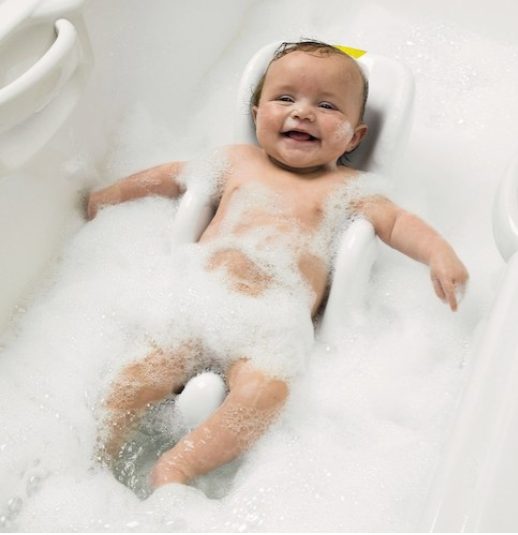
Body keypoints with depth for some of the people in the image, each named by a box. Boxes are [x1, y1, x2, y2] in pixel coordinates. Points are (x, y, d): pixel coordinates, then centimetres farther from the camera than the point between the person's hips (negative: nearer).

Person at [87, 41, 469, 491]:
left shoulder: (345, 188, 18)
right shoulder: (238, 161, 24)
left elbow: (397, 221, 14)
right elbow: (169, 177, 33)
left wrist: (439, 252, -7)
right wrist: (107, 197, 41)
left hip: (273, 320, -2)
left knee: (263, 392, -32)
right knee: (138, 376, -17)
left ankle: (175, 467, -23)